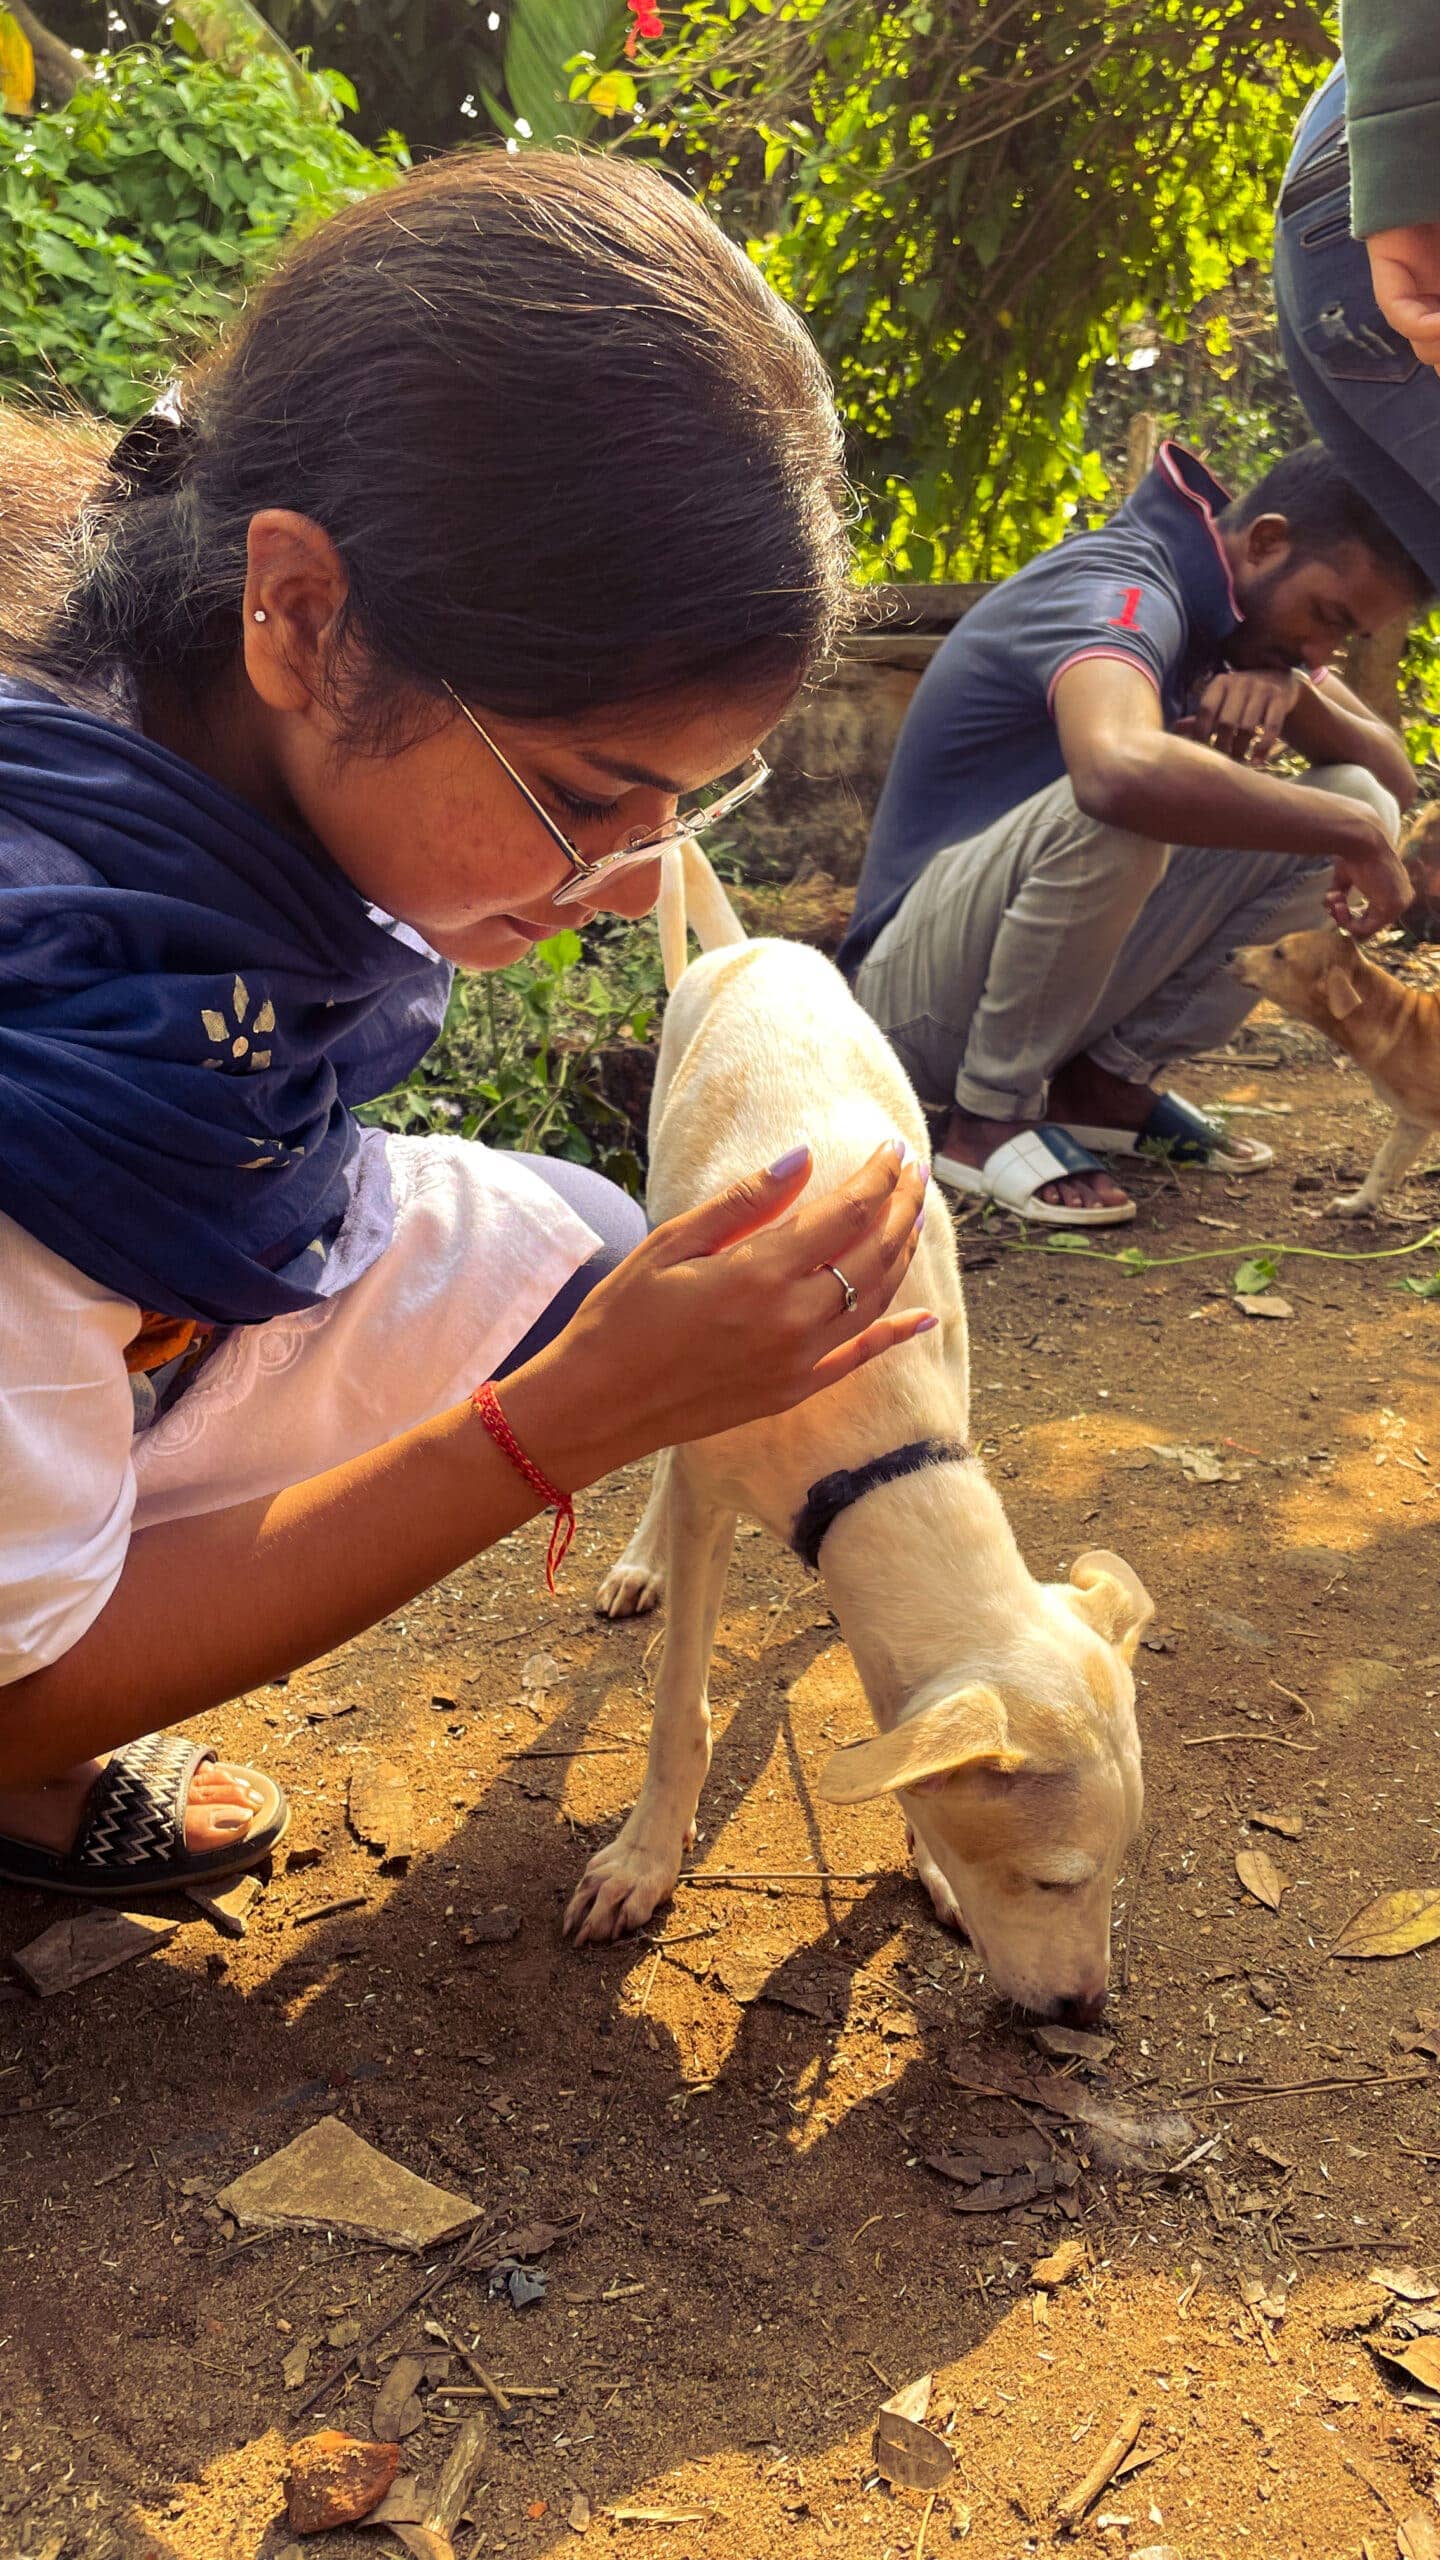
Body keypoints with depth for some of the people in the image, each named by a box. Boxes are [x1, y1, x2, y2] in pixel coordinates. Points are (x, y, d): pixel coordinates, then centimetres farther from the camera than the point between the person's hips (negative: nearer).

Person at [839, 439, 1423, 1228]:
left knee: (1357, 798, -3)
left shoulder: (1232, 612, 7)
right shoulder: (1118, 592, -20)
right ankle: (989, 1113, -15)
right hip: (920, 990, -8)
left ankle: (1109, 1079, 2)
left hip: (1065, 971, 8)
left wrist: (1295, 692, -13)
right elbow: (1122, 767, -44)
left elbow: (1394, 776, 8)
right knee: (1118, 807, -37)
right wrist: (1352, 834, -32)